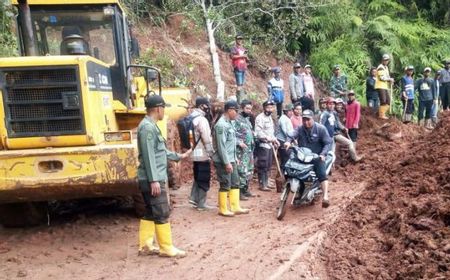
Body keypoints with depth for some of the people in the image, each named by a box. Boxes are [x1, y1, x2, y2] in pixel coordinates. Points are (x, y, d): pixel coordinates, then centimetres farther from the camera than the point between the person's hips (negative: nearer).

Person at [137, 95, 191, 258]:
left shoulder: (151, 126, 16)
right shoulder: (148, 127, -16)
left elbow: (161, 151, 24)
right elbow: (148, 156, -22)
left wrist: (178, 156, 31)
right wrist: (154, 180, -24)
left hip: (154, 179, 10)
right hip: (153, 180, -10)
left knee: (150, 213, 15)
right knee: (162, 214, -3)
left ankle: (145, 245, 23)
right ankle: (167, 248, 6)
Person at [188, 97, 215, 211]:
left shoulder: (191, 118, 11)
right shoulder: (202, 119, -18)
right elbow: (206, 139, -20)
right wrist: (211, 153, -13)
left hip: (195, 153, 9)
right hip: (202, 154, -9)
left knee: (198, 177, 21)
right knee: (204, 179, 0)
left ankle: (194, 198, 21)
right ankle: (201, 204, 7)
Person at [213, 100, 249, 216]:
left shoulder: (228, 123, 12)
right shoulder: (221, 125, -18)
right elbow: (221, 146, -22)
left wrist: (234, 158, 18)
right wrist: (227, 162, -22)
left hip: (231, 160, 10)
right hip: (224, 161, -10)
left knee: (235, 183, 13)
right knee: (225, 185, -1)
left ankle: (235, 207, 21)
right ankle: (223, 209, 11)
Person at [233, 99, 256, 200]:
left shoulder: (247, 119, 17)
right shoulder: (237, 119, -12)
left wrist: (252, 143, 17)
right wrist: (239, 142, -26)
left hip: (249, 150, 9)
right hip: (241, 151, -9)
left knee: (249, 170, 14)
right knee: (242, 171, -10)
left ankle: (245, 189, 24)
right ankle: (239, 192, -3)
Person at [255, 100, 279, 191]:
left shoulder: (270, 117, 18)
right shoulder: (260, 118, -11)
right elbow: (258, 133, -19)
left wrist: (274, 140, 11)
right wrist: (269, 138, -22)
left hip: (270, 145, 9)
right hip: (263, 145, -9)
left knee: (268, 166, 13)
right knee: (262, 166, -6)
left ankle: (266, 183, 21)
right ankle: (262, 185, -1)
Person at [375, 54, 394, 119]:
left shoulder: (386, 67, 22)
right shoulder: (380, 67, -9)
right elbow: (382, 77, -18)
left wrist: (390, 80, 1)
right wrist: (390, 79, -10)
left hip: (385, 86, 9)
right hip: (380, 86, -9)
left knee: (388, 101, 7)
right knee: (383, 101, -13)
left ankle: (383, 114, 15)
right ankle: (381, 115, -7)